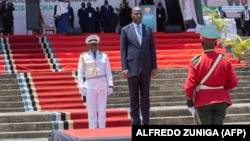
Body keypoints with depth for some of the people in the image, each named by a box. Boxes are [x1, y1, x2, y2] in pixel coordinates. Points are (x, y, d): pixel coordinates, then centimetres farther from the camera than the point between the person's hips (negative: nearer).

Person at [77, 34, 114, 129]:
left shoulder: (104, 56, 8)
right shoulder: (83, 56, 4)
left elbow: (108, 72, 8)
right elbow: (80, 73, 4)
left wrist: (110, 85, 1)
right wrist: (81, 87, -3)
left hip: (102, 85, 1)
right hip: (90, 86, -1)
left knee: (102, 109, 4)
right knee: (91, 110, 1)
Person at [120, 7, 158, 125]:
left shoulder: (148, 30, 9)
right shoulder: (125, 30, 3)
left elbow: (152, 49, 9)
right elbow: (123, 50, 0)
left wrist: (154, 67, 2)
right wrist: (124, 68, -8)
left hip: (146, 68, 2)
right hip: (132, 68, -2)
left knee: (145, 98, 5)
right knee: (134, 98, 2)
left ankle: (146, 122, 9)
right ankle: (136, 122, 6)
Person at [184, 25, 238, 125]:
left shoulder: (196, 62, -11)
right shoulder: (225, 60, -3)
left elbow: (189, 86, -12)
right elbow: (233, 82, 0)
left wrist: (189, 102, 3)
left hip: (203, 102, -2)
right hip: (221, 100, 3)